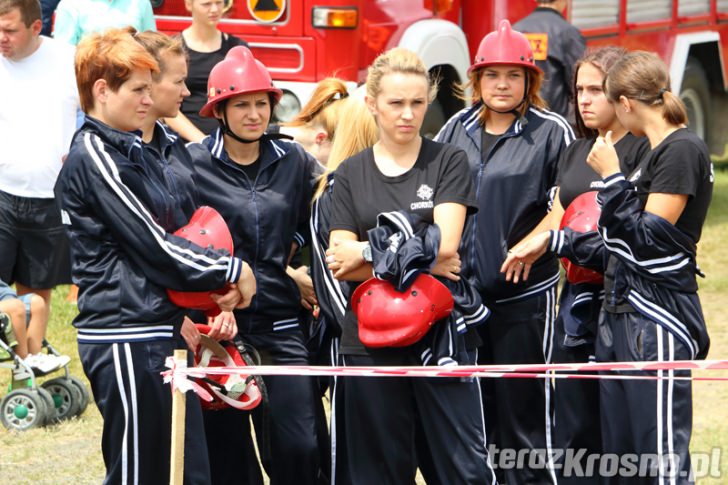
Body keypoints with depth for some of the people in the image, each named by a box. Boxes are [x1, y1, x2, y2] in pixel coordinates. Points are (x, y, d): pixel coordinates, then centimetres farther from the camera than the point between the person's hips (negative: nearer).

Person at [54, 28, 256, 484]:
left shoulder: (132, 151, 18)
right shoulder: (93, 158, -13)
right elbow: (154, 243, -14)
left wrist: (220, 278, 2)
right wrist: (231, 271, -5)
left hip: (161, 328, 10)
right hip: (126, 337, -10)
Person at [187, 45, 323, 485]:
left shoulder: (294, 161, 7)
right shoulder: (192, 164, -3)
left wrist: (290, 251, 8)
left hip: (280, 321, 2)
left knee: (301, 447, -5)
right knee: (223, 449, 3)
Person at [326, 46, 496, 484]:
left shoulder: (449, 163, 3)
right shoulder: (351, 174, 8)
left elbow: (445, 244, -10)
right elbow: (341, 264, -2)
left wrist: (369, 252, -7)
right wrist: (420, 263, -11)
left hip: (440, 331, -2)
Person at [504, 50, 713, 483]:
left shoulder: (683, 151, -10)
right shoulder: (651, 154, 18)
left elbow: (648, 239, -16)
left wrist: (612, 178, -10)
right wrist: (553, 242, 22)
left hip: (657, 321, -10)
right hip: (620, 315, 10)